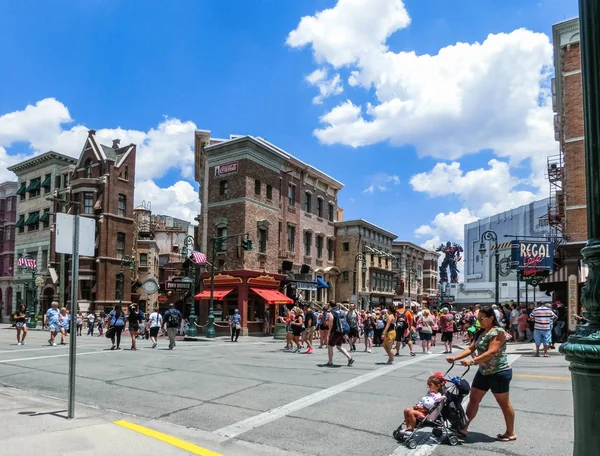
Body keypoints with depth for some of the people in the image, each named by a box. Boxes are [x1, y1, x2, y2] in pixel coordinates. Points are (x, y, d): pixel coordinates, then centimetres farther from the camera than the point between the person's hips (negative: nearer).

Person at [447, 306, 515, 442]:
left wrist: (472, 361, -33)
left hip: (499, 373, -8)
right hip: (483, 372, 9)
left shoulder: (498, 332, -17)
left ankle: (510, 433, 22)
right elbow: (471, 349, 6)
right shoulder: (481, 332, 9)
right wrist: (455, 358, -6)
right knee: (473, 399, 9)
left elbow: (491, 353, -27)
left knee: (504, 404, 6)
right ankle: (464, 428, 16)